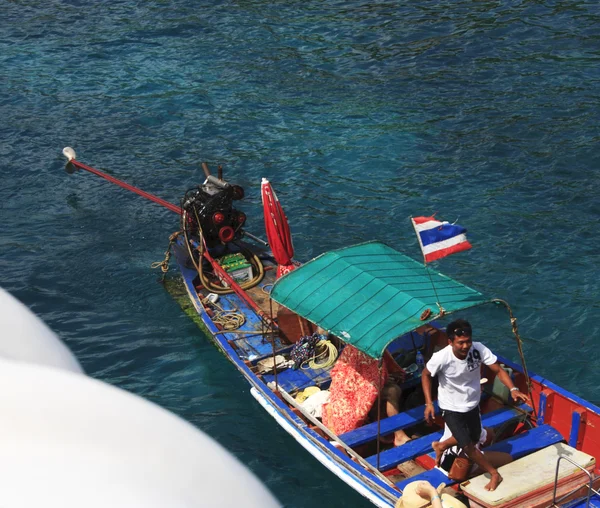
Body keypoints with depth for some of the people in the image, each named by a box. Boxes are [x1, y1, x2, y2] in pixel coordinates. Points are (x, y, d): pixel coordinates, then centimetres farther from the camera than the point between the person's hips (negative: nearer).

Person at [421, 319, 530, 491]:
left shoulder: (478, 349, -28)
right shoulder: (441, 358, -32)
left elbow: (498, 370, -22)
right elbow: (425, 375, -13)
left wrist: (513, 389, -39)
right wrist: (428, 403, -18)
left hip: (472, 404, 4)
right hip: (451, 409, -4)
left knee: (474, 439, 25)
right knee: (468, 446, -6)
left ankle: (441, 446, 53)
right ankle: (494, 474, 19)